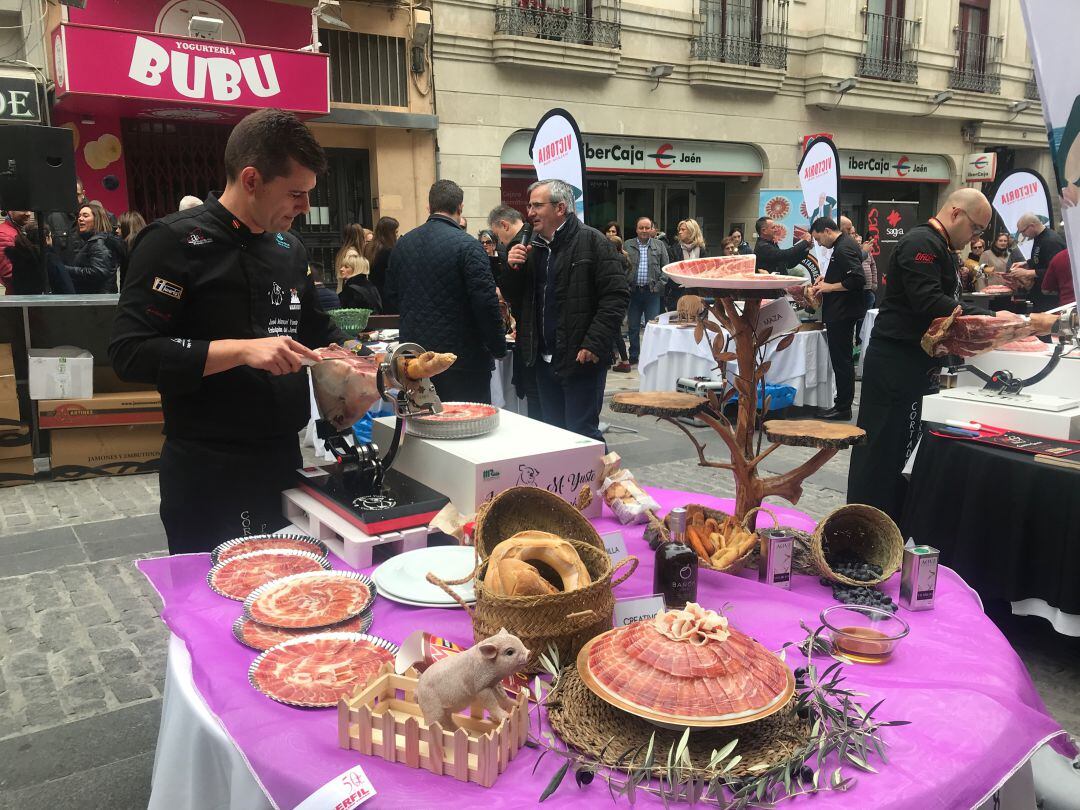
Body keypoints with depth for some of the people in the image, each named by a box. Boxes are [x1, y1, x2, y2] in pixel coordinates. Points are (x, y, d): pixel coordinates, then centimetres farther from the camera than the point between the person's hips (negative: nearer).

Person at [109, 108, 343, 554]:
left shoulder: (289, 247, 10)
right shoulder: (176, 241, -12)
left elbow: (315, 328, 23)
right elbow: (130, 352, -19)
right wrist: (241, 349, -26)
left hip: (283, 462, 7)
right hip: (208, 477, -7)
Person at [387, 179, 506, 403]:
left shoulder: (402, 244, 5)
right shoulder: (468, 246, -13)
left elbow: (392, 293, 15)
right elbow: (486, 303, -16)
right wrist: (499, 348, -6)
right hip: (462, 358, -6)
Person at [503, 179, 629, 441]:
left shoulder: (592, 242, -8)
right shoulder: (533, 248, 14)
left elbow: (617, 295, -14)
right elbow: (516, 300, 18)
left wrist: (594, 344, -20)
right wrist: (512, 270, -2)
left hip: (582, 359, -7)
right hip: (545, 360, 7)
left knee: (582, 432, -4)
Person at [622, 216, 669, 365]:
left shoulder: (659, 245, 8)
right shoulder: (627, 245, 7)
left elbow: (666, 267, 6)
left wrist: (660, 283, -5)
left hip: (653, 292, -1)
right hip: (633, 291, 1)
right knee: (633, 326, 8)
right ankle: (633, 355, 19)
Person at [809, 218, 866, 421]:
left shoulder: (844, 249, -17)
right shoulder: (846, 244, 15)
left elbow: (857, 280, -24)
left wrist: (830, 287, -16)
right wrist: (828, 278, 14)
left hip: (842, 313, -11)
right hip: (842, 312, 11)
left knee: (842, 360, -5)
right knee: (842, 360, 14)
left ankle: (843, 408, 0)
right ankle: (842, 404, 20)